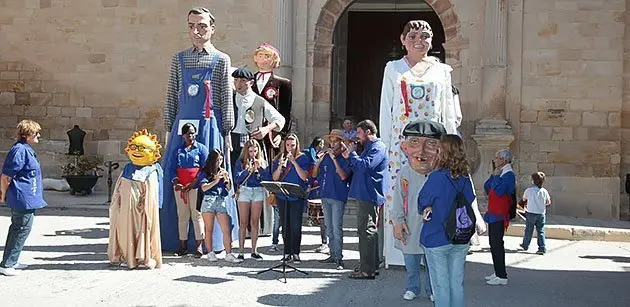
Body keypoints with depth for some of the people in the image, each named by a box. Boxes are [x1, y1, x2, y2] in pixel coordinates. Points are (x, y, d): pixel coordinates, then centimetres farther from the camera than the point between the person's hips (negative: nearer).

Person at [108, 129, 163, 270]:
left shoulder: (151, 171, -1)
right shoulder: (128, 168, 14)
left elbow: (151, 192, -7)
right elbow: (118, 188, 17)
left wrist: (144, 204, -15)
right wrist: (116, 201, 11)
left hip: (141, 209, -5)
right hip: (126, 208, 5)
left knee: (143, 230, -2)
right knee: (126, 230, 7)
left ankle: (145, 258, 5)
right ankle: (127, 257, 17)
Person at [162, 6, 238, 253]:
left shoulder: (221, 60, 3)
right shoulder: (179, 59, 11)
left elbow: (227, 100, 1)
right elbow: (171, 97, 12)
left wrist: (227, 134, -2)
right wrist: (168, 129, 7)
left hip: (210, 126, -3)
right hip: (182, 125, 3)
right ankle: (177, 238, 13)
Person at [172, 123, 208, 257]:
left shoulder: (201, 148, 6)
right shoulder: (178, 150, 16)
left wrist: (191, 185, -11)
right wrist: (175, 182, -7)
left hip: (196, 186, -3)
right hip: (180, 187, 3)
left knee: (197, 215, -7)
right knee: (182, 215, 3)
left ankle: (199, 245, -7)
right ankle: (183, 245, 6)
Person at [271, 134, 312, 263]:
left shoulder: (302, 158, 1)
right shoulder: (279, 158, 9)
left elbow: (304, 177, -10)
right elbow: (274, 178, 3)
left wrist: (294, 162, -17)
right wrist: (280, 166, -14)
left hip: (297, 196, -3)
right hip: (282, 197, 3)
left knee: (296, 226, -6)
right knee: (285, 225, 6)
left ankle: (296, 253, 1)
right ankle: (287, 253, 12)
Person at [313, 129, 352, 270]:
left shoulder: (345, 158, -6)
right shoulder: (325, 156, 10)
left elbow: (344, 176, -19)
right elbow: (314, 174, 11)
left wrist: (334, 159, -20)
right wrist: (319, 161, -5)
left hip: (338, 197, -6)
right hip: (325, 196, 6)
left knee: (337, 228, -9)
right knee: (328, 228, 11)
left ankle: (339, 258, -6)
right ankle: (333, 255, 19)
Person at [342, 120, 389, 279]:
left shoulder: (378, 148, -12)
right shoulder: (369, 147, 21)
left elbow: (364, 166, -25)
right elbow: (358, 168, 22)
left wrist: (351, 153, -12)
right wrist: (349, 157, 8)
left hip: (369, 196, -11)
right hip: (364, 195, 11)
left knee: (367, 231, -10)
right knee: (368, 231, 15)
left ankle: (367, 270, -9)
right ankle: (371, 266, 22)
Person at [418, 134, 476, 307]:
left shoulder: (436, 177, -17)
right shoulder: (466, 178, -2)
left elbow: (422, 205, -7)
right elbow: (470, 204, 10)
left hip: (436, 239, -5)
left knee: (441, 285, 5)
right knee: (457, 284, 13)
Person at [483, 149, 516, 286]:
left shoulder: (509, 174, -14)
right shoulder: (500, 173, 16)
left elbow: (499, 191, -26)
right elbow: (487, 187, 15)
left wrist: (496, 175, -15)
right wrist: (494, 174, 5)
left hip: (499, 215, -10)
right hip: (493, 214, 10)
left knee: (497, 244, -9)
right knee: (494, 243, 14)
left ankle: (502, 276, -5)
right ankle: (497, 273, 22)